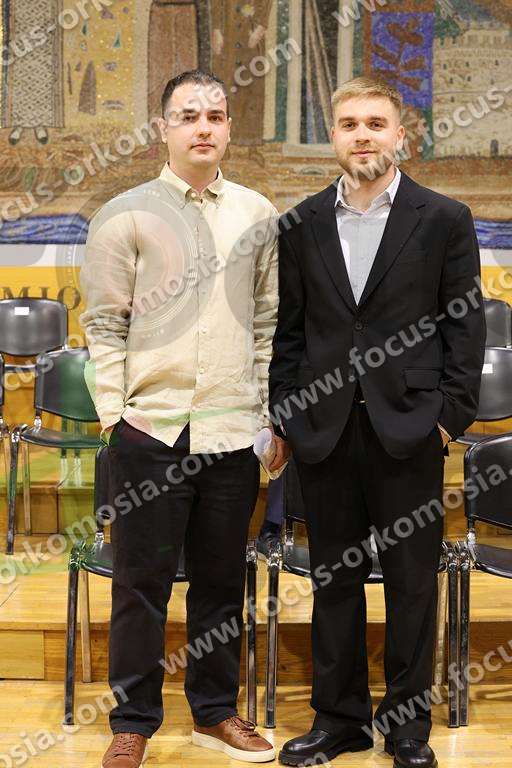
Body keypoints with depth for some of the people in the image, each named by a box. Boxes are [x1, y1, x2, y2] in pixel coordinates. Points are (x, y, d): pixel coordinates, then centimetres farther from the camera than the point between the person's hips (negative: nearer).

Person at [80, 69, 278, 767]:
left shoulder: (258, 216, 10)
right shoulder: (125, 216, 2)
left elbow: (269, 321, 14)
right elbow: (105, 324, 1)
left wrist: (270, 408, 9)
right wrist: (113, 410, -6)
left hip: (233, 428, 3)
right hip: (151, 424, -3)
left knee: (222, 578, 12)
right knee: (143, 580, 5)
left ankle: (215, 712, 28)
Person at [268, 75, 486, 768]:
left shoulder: (444, 219, 1)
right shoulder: (303, 225, 8)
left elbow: (465, 326, 0)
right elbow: (289, 328, 10)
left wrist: (450, 416, -7)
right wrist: (283, 418, 5)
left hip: (409, 430, -2)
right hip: (325, 428, 3)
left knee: (412, 581, 6)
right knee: (334, 578, 11)